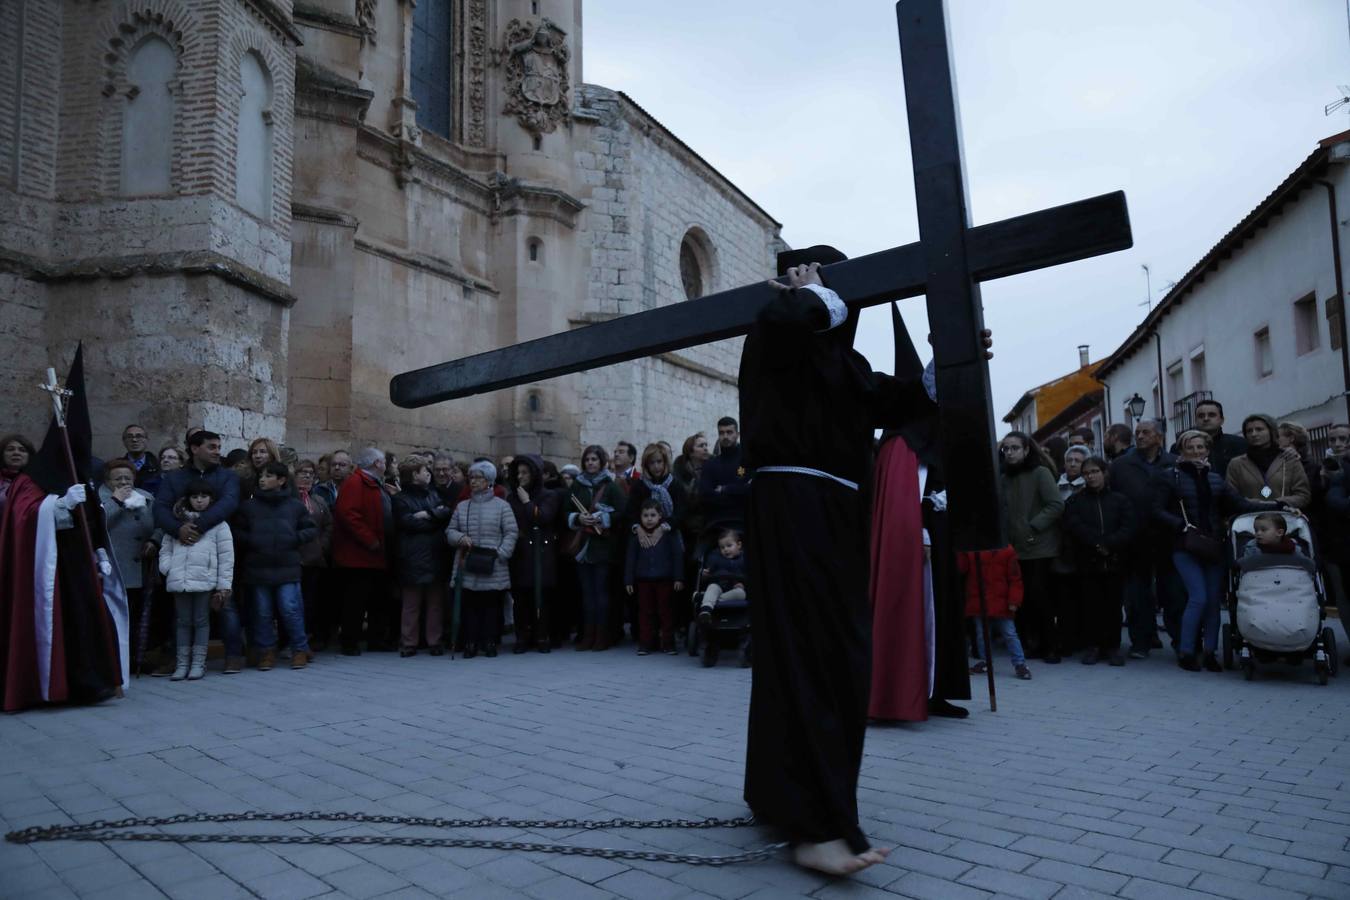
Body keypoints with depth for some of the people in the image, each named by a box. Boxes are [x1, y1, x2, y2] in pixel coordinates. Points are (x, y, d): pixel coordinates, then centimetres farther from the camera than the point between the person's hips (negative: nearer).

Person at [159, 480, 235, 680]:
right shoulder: (177, 521, 13)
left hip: (205, 581, -3)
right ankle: (182, 663, 17)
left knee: (201, 621, 5)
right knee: (183, 622, 10)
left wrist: (223, 585, -5)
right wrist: (167, 568, -4)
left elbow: (226, 556, -1)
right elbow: (166, 549, 16)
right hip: (179, 581, 3)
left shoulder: (218, 523, 2)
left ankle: (198, 662, 12)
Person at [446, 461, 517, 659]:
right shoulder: (462, 507, 12)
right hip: (468, 568, 3)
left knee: (492, 606, 3)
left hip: (493, 569, -2)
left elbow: (511, 533, -2)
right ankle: (471, 643, 13)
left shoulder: (501, 506, 1)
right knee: (470, 606, 5)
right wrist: (460, 537, -7)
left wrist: (501, 554, -12)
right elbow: (450, 531, 14)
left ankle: (490, 642, 13)